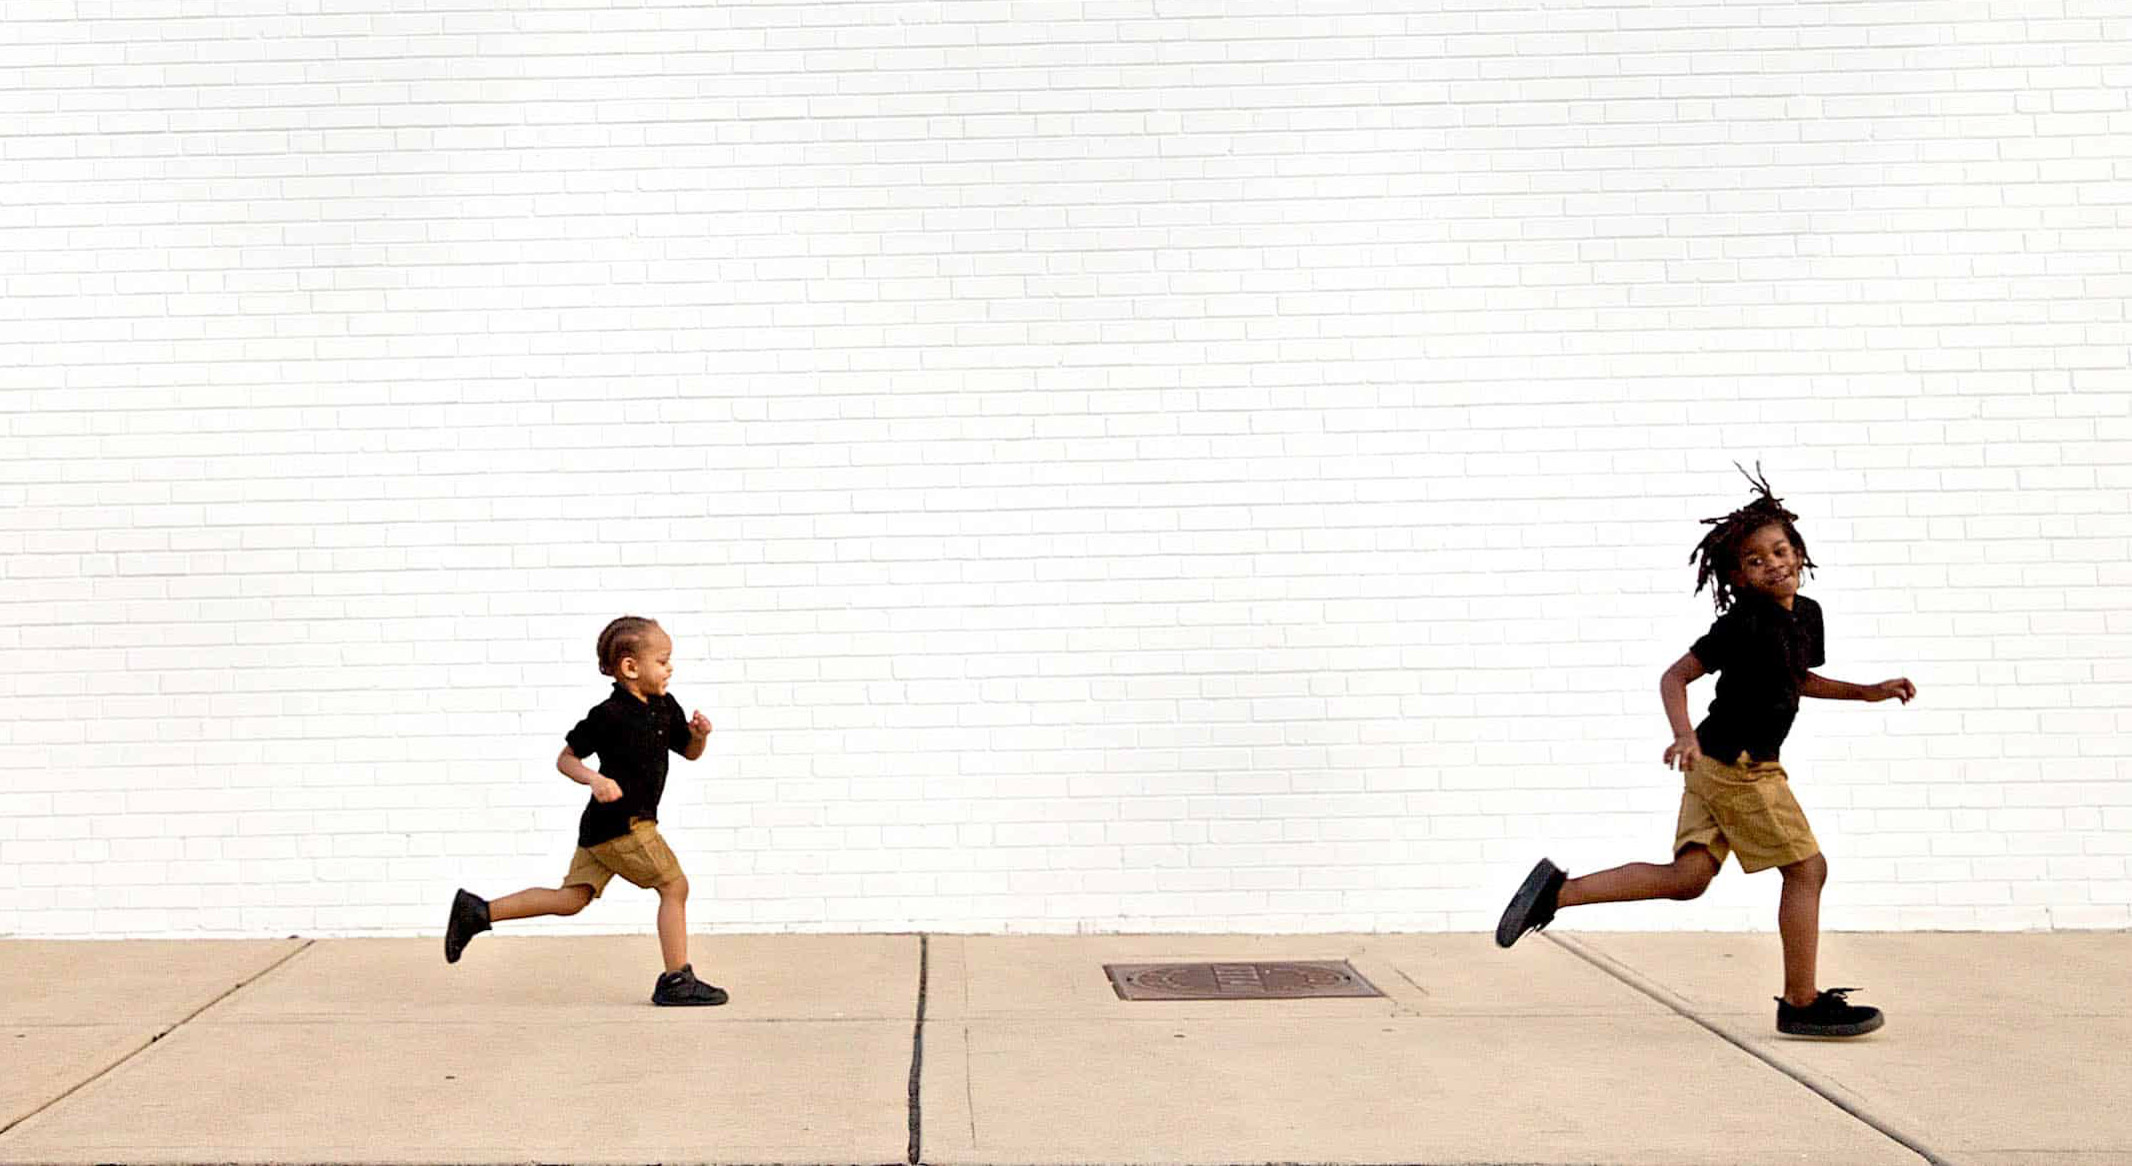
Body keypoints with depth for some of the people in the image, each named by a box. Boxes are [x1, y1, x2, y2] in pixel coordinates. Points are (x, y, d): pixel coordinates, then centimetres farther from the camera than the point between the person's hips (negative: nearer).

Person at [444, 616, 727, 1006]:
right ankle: (677, 981, 4)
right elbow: (565, 759, -8)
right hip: (622, 824, -9)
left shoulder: (665, 707, 8)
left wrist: (700, 734, -3)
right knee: (675, 886, -3)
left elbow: (690, 752, 19)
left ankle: (477, 912, 12)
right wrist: (595, 779, -26)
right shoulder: (608, 715, -15)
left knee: (571, 898, 10)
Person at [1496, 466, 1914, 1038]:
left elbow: (1802, 680, 28)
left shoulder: (1807, 614, 10)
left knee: (1686, 878, 4)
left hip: (1718, 768, 9)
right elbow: (1675, 677, -16)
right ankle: (1802, 1005, 9)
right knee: (1807, 868, -1)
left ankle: (1558, 889, 2)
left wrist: (1870, 691, 21)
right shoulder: (1744, 624, -16)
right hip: (1737, 765, -9)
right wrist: (1685, 738, -30)